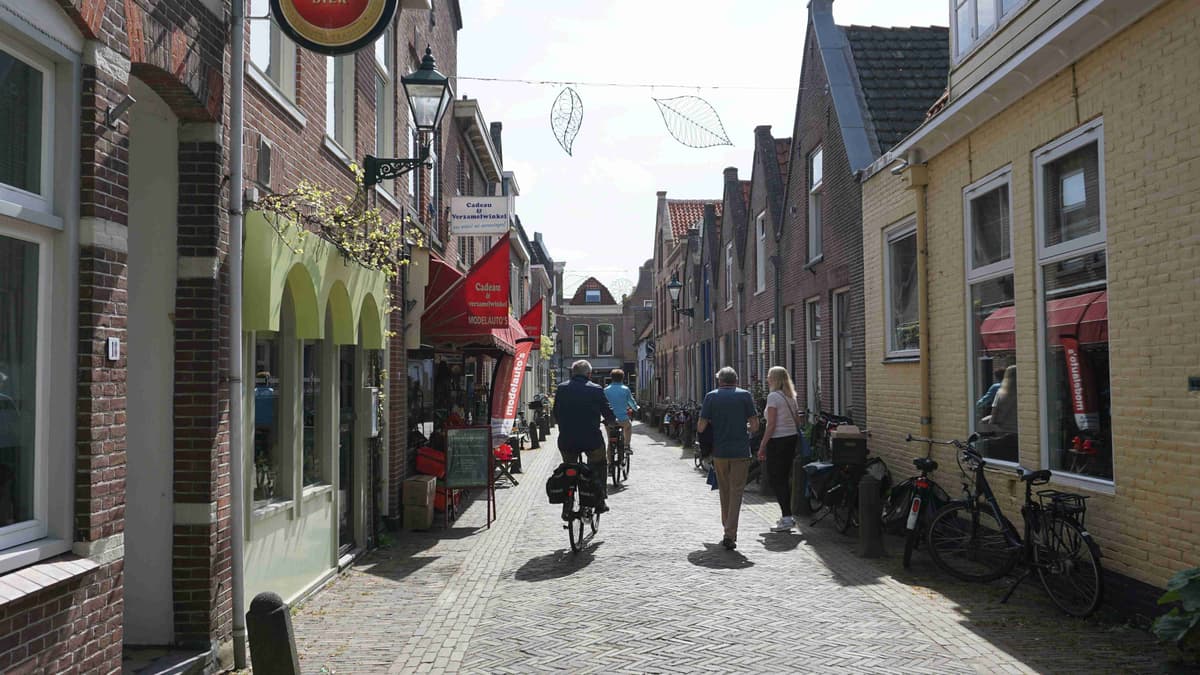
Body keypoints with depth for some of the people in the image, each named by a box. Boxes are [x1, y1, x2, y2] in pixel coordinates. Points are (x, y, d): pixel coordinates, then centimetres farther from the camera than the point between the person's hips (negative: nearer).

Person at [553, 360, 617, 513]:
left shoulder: (561, 389, 3)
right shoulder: (596, 390, -4)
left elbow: (556, 414, 11)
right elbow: (609, 415, 0)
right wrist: (613, 420, 23)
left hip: (566, 441, 2)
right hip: (591, 440, -2)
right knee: (600, 466, 23)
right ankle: (600, 502, 18)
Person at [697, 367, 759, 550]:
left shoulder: (711, 396, 0)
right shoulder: (745, 395, -1)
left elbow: (701, 427, -4)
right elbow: (755, 426, -4)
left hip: (719, 451, 1)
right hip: (741, 451, -1)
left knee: (724, 492, 17)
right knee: (736, 492, 1)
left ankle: (728, 528, 27)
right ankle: (730, 535, -8)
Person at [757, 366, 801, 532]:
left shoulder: (773, 396, -13)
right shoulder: (791, 397, 12)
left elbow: (771, 425, -16)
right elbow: (795, 421, 14)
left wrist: (762, 446, -13)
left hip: (777, 440, -8)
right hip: (792, 438, 8)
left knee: (776, 479, -3)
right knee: (785, 478, 14)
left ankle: (787, 518, -7)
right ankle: (787, 516, 18)